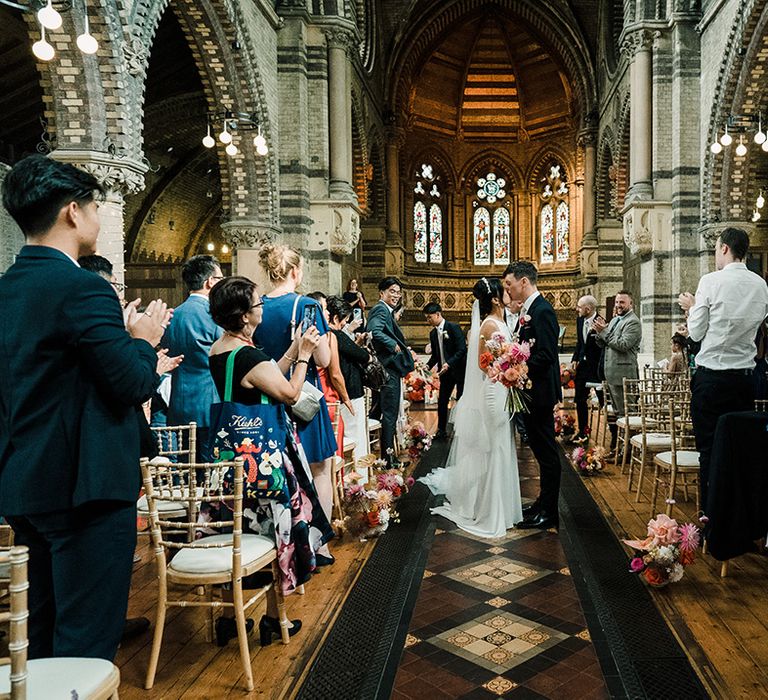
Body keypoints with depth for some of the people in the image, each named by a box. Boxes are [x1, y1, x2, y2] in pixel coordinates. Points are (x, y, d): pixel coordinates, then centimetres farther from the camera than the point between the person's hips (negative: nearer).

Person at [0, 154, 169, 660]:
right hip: (82, 488, -9)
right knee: (86, 642, 2)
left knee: (44, 636, 22)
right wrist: (143, 341, -1)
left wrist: (125, 339, 16)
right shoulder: (82, 288, -17)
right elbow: (133, 386, -20)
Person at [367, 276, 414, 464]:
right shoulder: (381, 310, -12)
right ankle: (388, 456, 1)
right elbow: (374, 331, -29)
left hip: (390, 368, 11)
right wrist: (393, 345, -21)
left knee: (388, 413, 14)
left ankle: (388, 454, 22)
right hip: (388, 369, -11)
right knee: (389, 413, -5)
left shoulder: (386, 311, 21)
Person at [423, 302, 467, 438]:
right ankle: (442, 430, 16)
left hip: (459, 369, -6)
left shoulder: (454, 327, -12)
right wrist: (428, 365, -5)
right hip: (445, 371, 6)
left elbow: (462, 349, -18)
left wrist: (449, 363, -28)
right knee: (442, 401, 6)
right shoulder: (433, 333, 7)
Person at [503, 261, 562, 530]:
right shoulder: (528, 310, 14)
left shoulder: (542, 310, -17)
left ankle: (548, 513, 8)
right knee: (540, 449, 17)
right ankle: (544, 502, 29)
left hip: (540, 392, -10)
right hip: (530, 391, 10)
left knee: (546, 451, -1)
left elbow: (546, 355, -23)